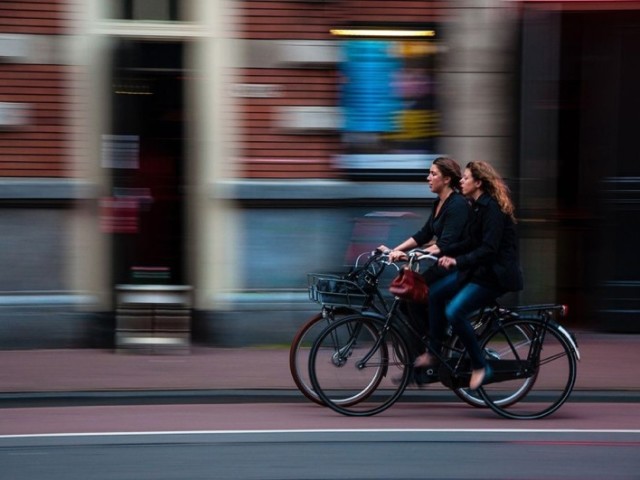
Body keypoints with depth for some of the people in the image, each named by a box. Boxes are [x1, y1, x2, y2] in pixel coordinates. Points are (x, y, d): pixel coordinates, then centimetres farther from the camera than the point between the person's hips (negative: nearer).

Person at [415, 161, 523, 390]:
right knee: (436, 293, 3)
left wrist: (458, 261, -32)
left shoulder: (492, 209, -19)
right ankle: (433, 353, 11)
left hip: (495, 274, -10)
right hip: (477, 269, 10)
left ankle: (480, 367, -10)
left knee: (454, 311, -22)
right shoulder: (477, 207, 11)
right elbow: (471, 242, 13)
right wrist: (445, 253, 1)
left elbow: (489, 249, -27)